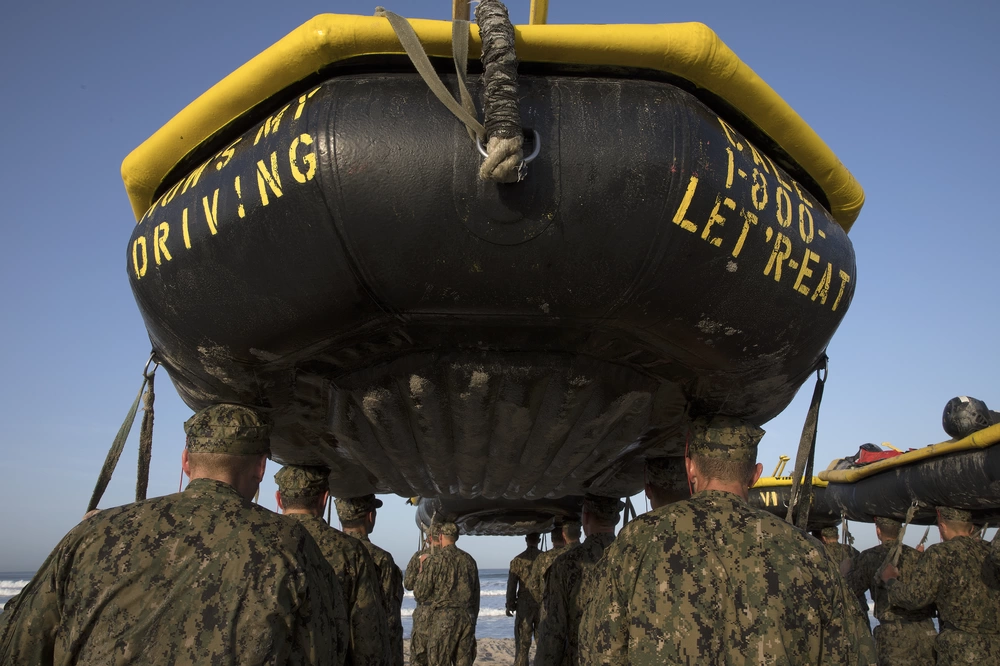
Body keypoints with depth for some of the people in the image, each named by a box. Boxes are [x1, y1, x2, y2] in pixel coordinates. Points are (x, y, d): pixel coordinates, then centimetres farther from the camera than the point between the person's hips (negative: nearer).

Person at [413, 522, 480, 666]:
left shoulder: (435, 560, -9)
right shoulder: (469, 560, 9)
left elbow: (420, 595, -4)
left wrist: (422, 567, 7)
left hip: (442, 619, -5)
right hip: (467, 618, 5)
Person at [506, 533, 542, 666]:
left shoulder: (517, 560, -3)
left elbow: (511, 585, -2)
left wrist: (509, 605, 7)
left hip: (524, 605, -1)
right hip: (543, 605, 1)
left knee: (522, 643, 4)